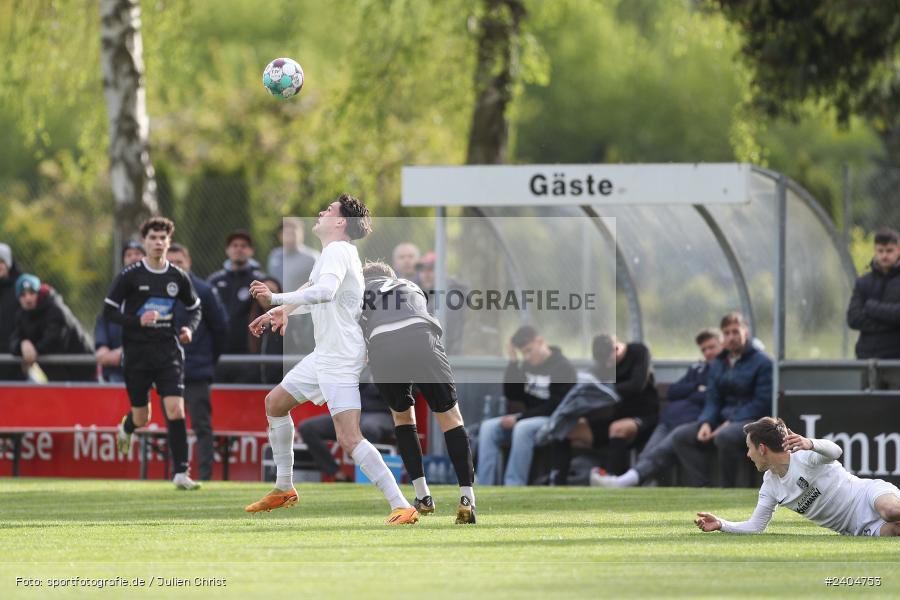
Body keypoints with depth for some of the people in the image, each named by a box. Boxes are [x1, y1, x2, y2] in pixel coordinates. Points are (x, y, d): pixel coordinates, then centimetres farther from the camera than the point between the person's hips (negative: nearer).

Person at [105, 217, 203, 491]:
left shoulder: (178, 278, 2)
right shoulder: (130, 276, -6)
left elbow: (195, 307, 17)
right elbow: (108, 310, -4)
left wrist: (189, 328, -3)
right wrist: (137, 321, -18)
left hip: (168, 352, 1)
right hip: (137, 353, -1)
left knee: (175, 410, -15)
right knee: (142, 417, 8)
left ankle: (180, 473, -11)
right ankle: (127, 427, 48)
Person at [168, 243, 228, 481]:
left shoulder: (203, 291, -4)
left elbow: (220, 327, 3)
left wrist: (210, 359, 10)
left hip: (197, 374, -4)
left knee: (202, 426, -4)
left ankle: (205, 476, -4)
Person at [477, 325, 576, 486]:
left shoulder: (563, 368, -10)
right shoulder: (527, 365, 10)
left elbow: (555, 406, -15)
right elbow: (512, 395, 6)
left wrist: (519, 418, -19)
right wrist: (513, 362, -4)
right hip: (529, 418, 7)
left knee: (523, 428, -37)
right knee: (488, 427, -16)